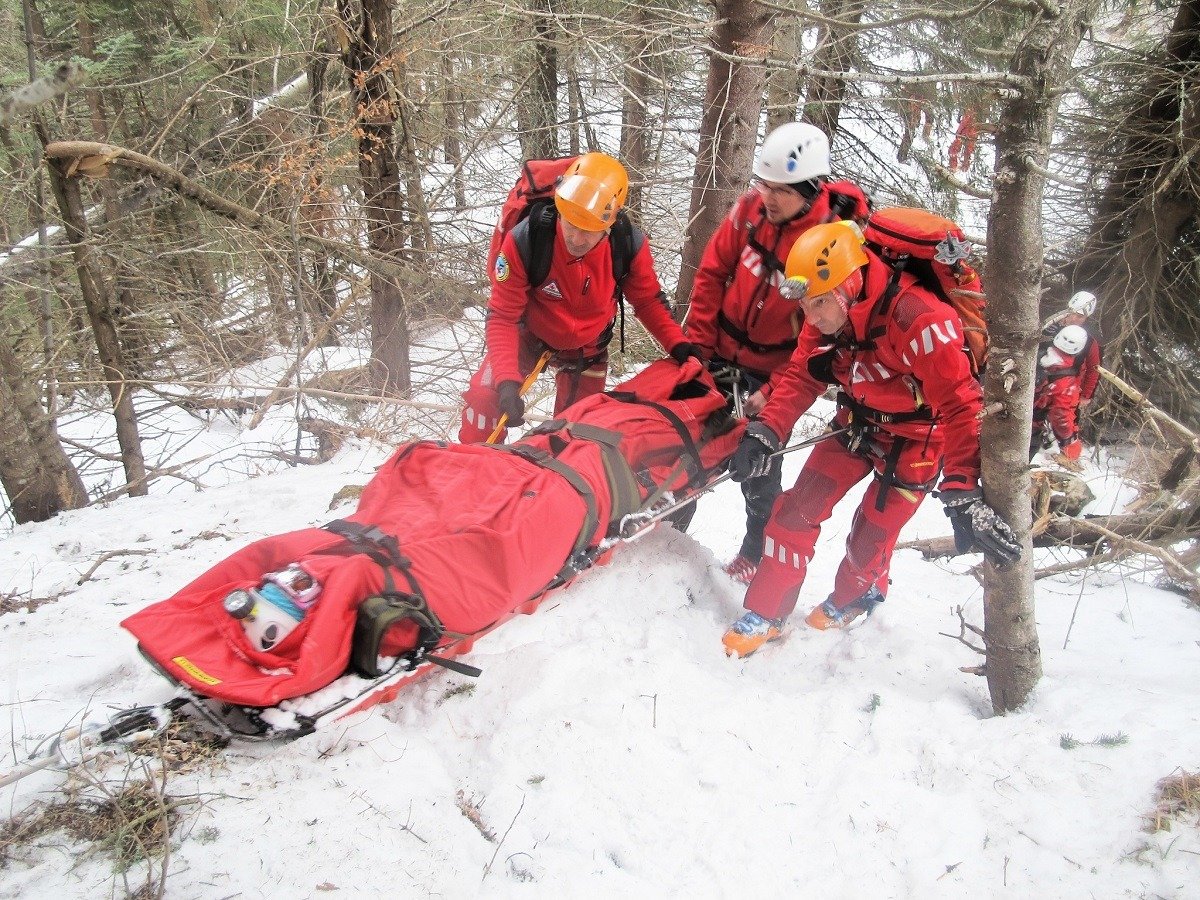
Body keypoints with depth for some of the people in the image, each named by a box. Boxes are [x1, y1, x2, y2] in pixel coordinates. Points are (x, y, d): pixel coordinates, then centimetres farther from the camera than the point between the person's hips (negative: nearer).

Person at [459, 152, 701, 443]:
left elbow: (648, 300, -8)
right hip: (530, 334, -1)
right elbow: (502, 318, -27)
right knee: (484, 396, -15)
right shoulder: (523, 242, -35)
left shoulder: (631, 246, -29)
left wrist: (677, 343, -23)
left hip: (588, 349, 2)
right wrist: (507, 380, -40)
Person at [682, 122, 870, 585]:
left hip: (772, 371, -4)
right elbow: (712, 272, -1)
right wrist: (699, 342, -3)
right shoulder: (751, 207, -11)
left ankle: (757, 551, 28)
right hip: (718, 355, 5)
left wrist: (775, 394, -23)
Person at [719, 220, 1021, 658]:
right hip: (859, 421, 6)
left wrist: (964, 492, -43)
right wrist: (764, 434, -22)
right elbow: (800, 377, -7)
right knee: (797, 508, -3)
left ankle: (852, 599, 35)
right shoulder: (827, 314, -15)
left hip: (916, 436, -5)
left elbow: (959, 404, -37)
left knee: (870, 538, 0)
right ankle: (765, 615, 12)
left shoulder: (917, 317, -36)